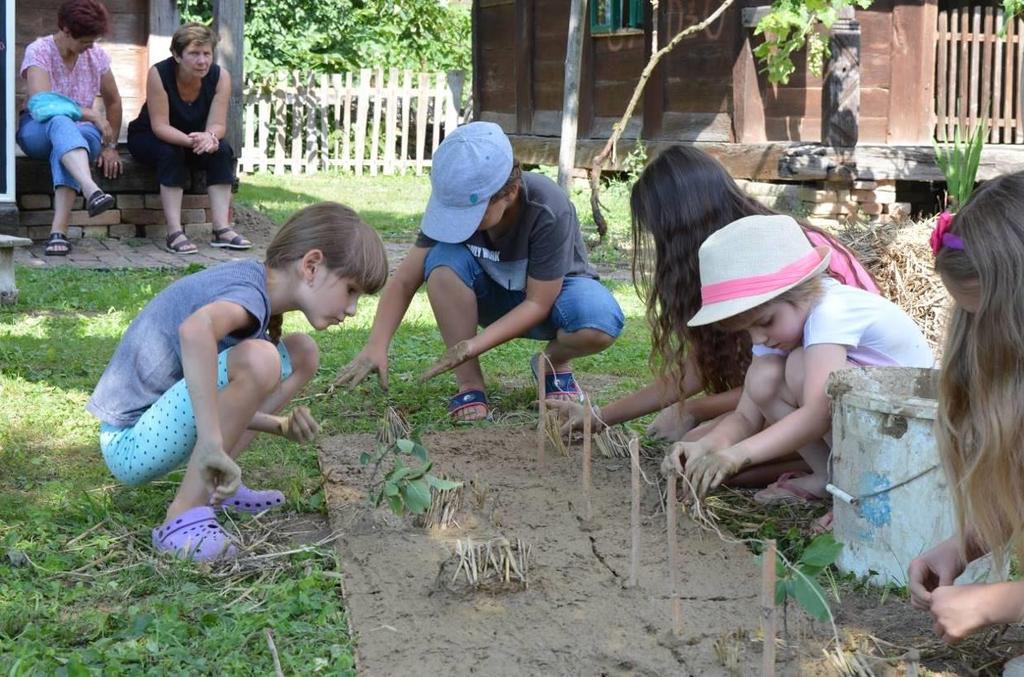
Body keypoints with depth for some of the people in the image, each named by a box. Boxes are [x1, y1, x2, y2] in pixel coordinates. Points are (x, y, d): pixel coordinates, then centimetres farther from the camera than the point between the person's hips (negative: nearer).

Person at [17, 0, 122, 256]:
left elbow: (113, 101, 15)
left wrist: (110, 146, 6)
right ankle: (92, 191, -66)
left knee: (64, 144, -38)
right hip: (37, 131, -2)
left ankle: (59, 231, -52)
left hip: (81, 131, 2)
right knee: (59, 123, -41)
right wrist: (90, 114, -27)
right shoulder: (38, 51, -9)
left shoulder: (97, 56, 4)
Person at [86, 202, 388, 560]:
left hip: (158, 417, 10)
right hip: (131, 445, -10)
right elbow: (195, 329, -47)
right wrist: (212, 444, -45)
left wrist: (279, 424, -4)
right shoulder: (249, 292, -21)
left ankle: (215, 483, 7)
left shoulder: (249, 280, 7)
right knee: (256, 360, -31)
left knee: (302, 353, 10)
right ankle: (185, 518, -23)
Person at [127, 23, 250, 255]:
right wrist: (191, 141, -48)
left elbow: (217, 125, -21)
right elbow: (160, 126, -30)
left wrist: (208, 137, -46)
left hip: (193, 140, 4)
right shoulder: (159, 74, -28)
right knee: (170, 153, -34)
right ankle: (174, 233, -37)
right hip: (148, 138, -3)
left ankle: (222, 229, -28)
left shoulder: (220, 77, -18)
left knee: (222, 150, -24)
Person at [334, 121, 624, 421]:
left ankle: (553, 362, -1)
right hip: (494, 296, 3)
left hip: (550, 291, -2)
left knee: (601, 322, -38)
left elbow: (538, 303, -27)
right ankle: (469, 383, -18)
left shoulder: (548, 211, -34)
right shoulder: (454, 203, -23)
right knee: (443, 260, -31)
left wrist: (474, 346, -38)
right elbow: (404, 281, -20)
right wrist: (376, 346, -35)